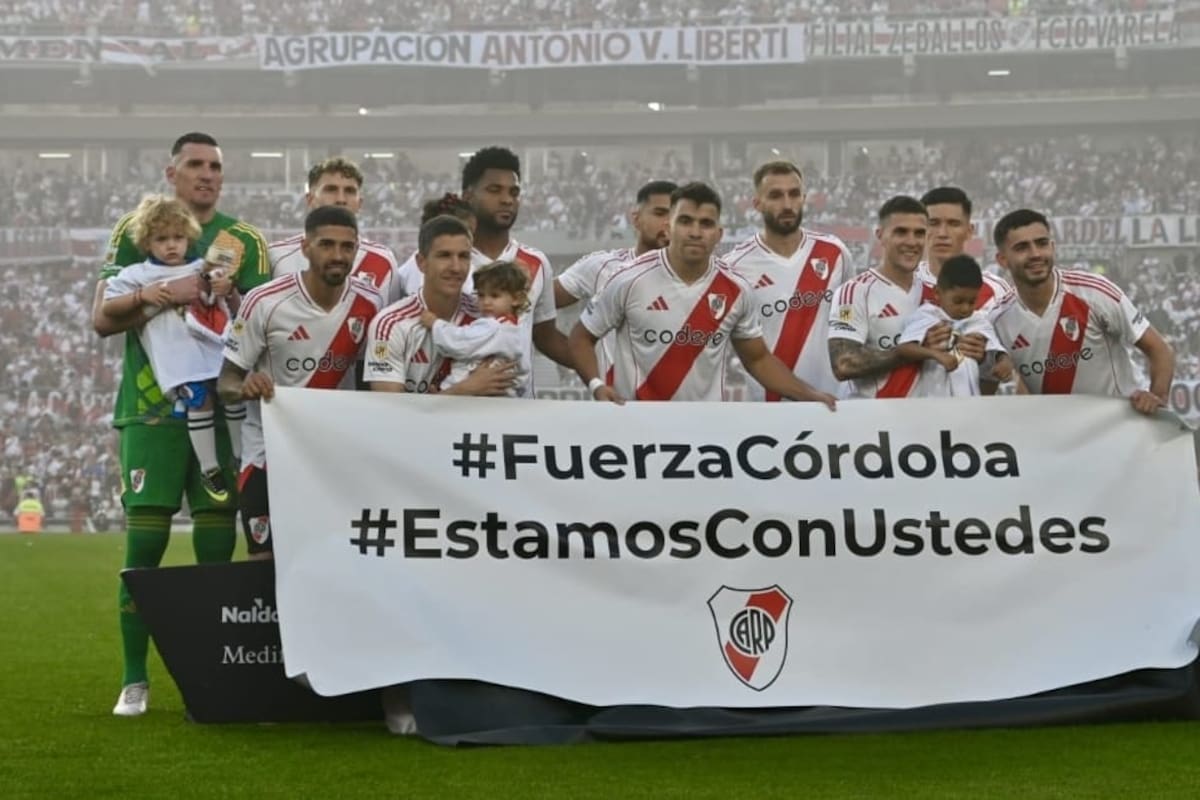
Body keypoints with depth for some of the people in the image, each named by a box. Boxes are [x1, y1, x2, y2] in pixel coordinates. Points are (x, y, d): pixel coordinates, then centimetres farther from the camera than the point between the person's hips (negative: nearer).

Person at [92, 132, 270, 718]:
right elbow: (103, 318, -3)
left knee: (217, 549, 2)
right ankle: (134, 680, 3)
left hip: (223, 410, 2)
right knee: (144, 546, -5)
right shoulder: (135, 231, 5)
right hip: (152, 410, -2)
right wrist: (166, 295, -17)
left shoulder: (245, 241, 10)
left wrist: (225, 297, -14)